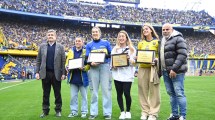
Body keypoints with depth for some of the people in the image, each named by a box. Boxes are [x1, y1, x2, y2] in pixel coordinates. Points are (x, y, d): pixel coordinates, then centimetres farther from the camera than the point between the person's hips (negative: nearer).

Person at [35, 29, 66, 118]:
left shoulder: (60, 47, 4)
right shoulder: (42, 46, 9)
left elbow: (63, 61, 0)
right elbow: (38, 60, 8)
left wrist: (63, 73, -7)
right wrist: (37, 72, -1)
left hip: (56, 73, -1)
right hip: (45, 73, 2)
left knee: (57, 93, 6)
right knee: (46, 93, 8)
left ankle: (58, 110, 17)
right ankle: (45, 110, 19)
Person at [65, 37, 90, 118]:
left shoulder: (86, 51, -1)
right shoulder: (71, 51, 10)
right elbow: (67, 62, 11)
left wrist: (84, 68, -24)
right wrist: (67, 67, -10)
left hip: (82, 77, -3)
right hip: (73, 77, 3)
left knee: (84, 96, 7)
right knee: (73, 96, 9)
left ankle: (84, 112, 17)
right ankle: (74, 111, 19)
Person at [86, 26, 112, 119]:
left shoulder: (106, 43, 10)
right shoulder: (89, 45, 11)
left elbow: (111, 55, 9)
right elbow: (87, 58, 4)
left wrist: (105, 54, -11)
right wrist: (91, 63, -17)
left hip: (105, 66, -1)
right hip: (94, 67, 1)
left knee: (106, 89, -4)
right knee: (94, 90, 3)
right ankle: (93, 112, 11)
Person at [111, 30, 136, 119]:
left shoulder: (131, 49, 6)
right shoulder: (115, 49, 12)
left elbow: (134, 62, 2)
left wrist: (131, 60, -19)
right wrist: (113, 65, -8)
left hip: (127, 75, -2)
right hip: (117, 74, 3)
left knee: (127, 93, -5)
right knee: (119, 94, 5)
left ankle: (128, 111, 17)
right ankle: (122, 112, 19)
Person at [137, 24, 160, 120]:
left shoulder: (157, 41, 4)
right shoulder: (141, 43, 16)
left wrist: (157, 59, -17)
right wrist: (137, 58, -1)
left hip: (153, 68, -4)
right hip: (142, 68, 4)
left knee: (154, 91, -2)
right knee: (143, 91, 4)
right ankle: (145, 112, 15)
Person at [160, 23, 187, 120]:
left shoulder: (178, 39, -7)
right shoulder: (162, 41, 18)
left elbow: (182, 55, -17)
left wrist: (174, 69, -21)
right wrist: (161, 69, 16)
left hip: (176, 71, -8)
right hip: (166, 71, 8)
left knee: (179, 93, -5)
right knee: (171, 93, 11)